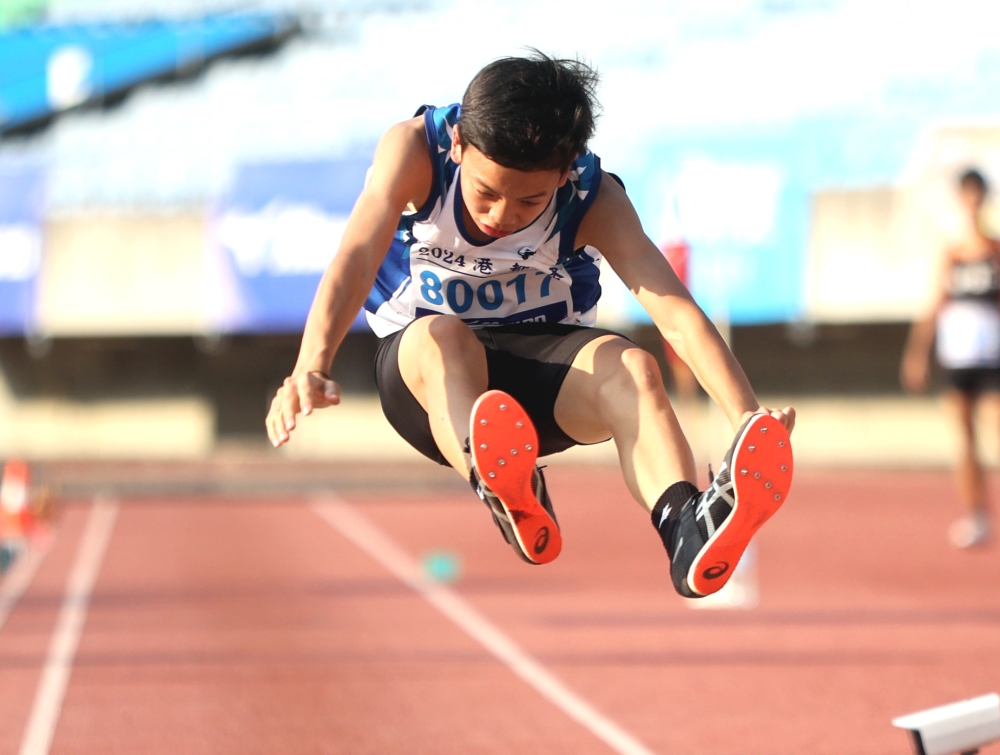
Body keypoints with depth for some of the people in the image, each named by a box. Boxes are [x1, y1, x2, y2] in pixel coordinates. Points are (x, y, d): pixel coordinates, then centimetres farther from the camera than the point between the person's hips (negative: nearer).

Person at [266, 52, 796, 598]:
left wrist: (749, 419, -44)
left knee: (631, 367, -33)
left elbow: (676, 314, -28)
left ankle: (686, 531, -62)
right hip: (424, 368, -1)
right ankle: (507, 498, -66)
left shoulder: (594, 199, -17)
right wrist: (312, 366, -53)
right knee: (441, 336, -37)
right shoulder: (414, 149, -19)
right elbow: (356, 257, -35)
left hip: (545, 359, 1)